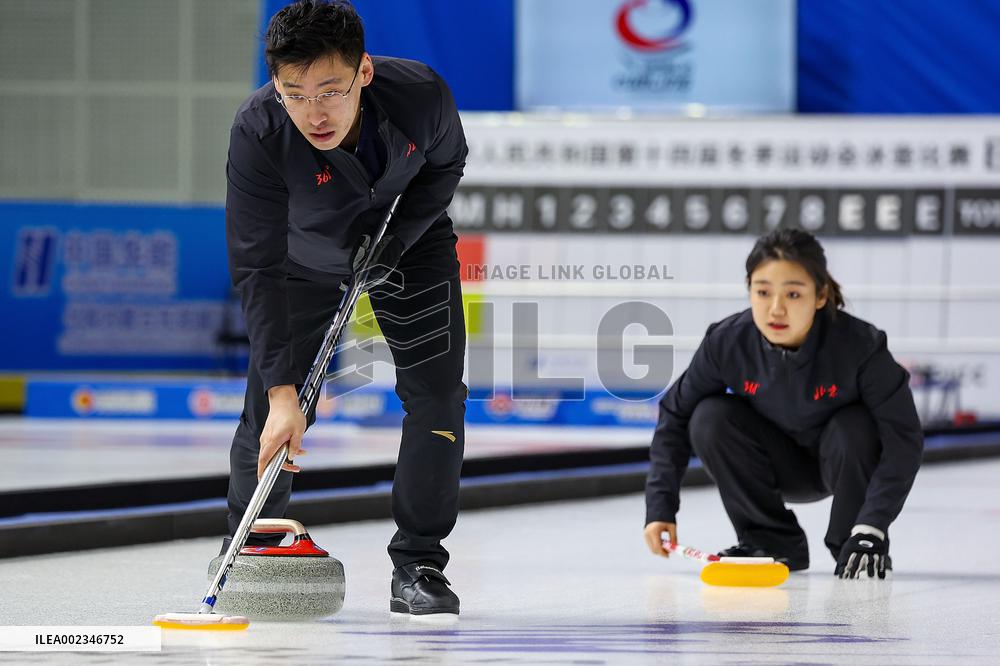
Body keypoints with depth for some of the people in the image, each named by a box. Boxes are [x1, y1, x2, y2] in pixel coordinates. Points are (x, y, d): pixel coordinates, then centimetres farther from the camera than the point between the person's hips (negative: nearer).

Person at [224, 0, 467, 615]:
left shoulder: (422, 94, -34)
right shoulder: (257, 133, -37)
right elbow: (258, 271, -35)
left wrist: (396, 236, -22)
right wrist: (281, 393, -41)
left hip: (409, 243, 1)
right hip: (305, 257, -1)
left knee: (438, 396, -11)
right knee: (270, 417, -4)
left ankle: (418, 565, 1)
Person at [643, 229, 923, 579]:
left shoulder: (859, 345, -32)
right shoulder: (727, 342, -24)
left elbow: (904, 438, -30)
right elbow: (675, 416, -12)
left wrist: (871, 527, -37)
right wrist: (660, 507, -20)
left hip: (846, 462, -3)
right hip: (781, 467, 3)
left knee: (855, 429, -35)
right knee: (710, 419, -23)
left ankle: (859, 550, -11)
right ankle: (772, 541, -8)